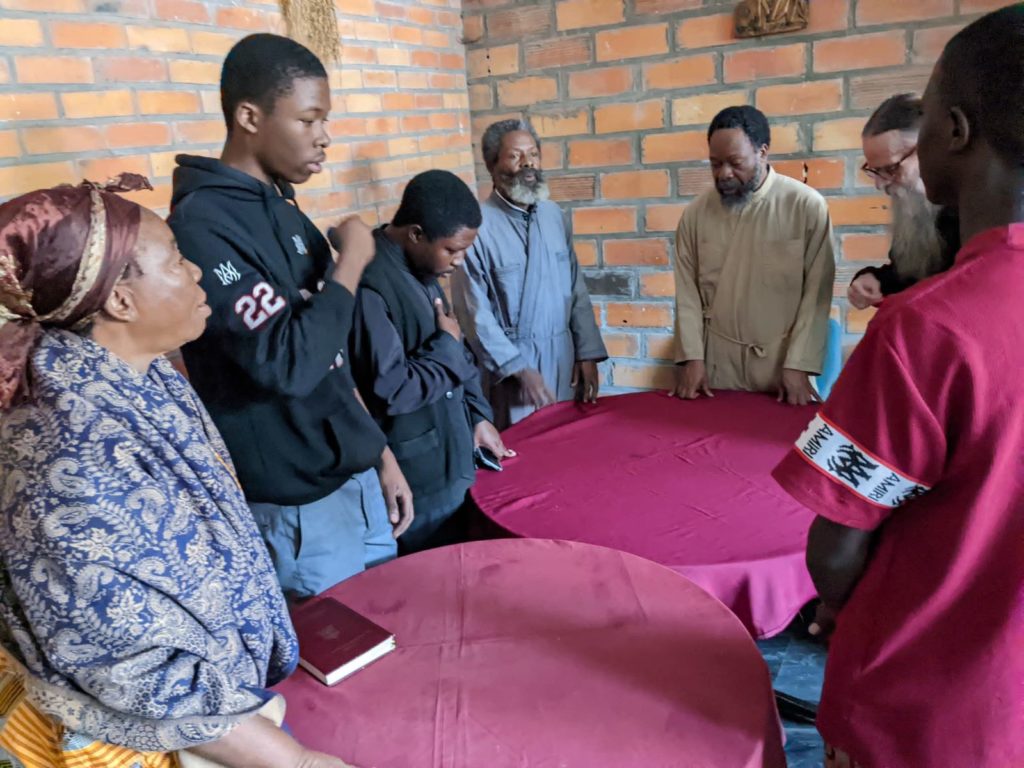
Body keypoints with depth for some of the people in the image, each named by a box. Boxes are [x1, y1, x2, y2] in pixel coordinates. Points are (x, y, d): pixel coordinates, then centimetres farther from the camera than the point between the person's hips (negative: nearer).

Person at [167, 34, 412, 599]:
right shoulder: (202, 226, -19)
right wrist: (352, 262, -16)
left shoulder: (284, 211, 8)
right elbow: (286, 365, -27)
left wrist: (378, 452, 13)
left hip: (356, 478, 8)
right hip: (296, 505, -8)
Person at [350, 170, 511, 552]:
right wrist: (447, 345, -15)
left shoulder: (420, 269, 5)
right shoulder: (369, 287, -26)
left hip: (449, 460, 9)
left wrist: (478, 415, 7)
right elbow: (391, 392, -27)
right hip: (420, 476, -9)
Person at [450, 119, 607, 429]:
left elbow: (577, 290, 9)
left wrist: (587, 354, 4)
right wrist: (520, 369, -15)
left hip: (564, 358, 5)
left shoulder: (554, 215, 4)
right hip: (510, 362, -5)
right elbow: (474, 312, -14)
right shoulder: (478, 224, -14)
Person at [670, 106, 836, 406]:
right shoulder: (695, 213, 1)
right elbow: (687, 292, 2)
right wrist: (692, 357, -5)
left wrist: (798, 366, -12)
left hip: (783, 359, -2)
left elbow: (816, 293, -8)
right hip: (717, 361, 2)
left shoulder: (807, 206, -7)